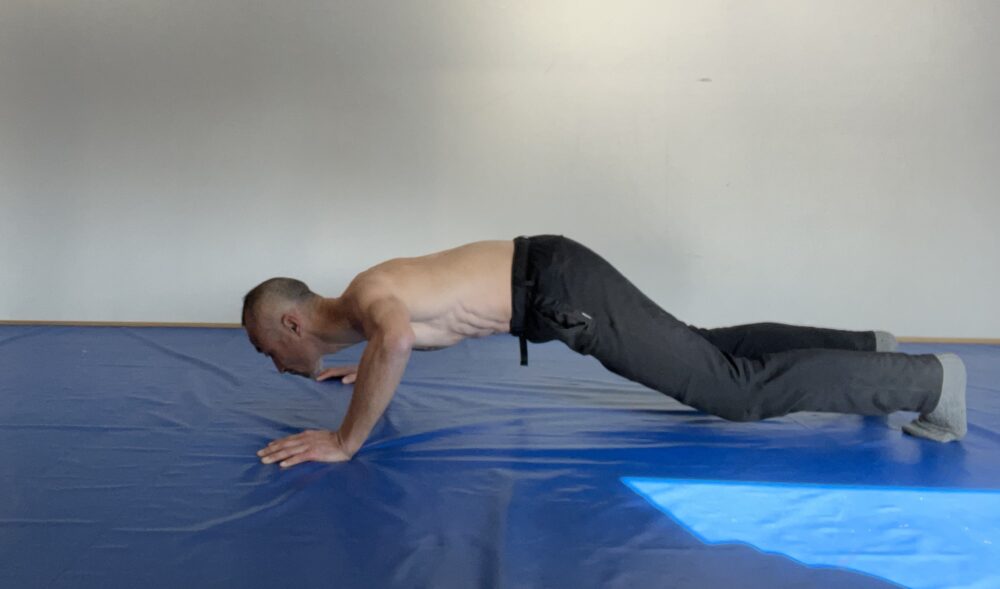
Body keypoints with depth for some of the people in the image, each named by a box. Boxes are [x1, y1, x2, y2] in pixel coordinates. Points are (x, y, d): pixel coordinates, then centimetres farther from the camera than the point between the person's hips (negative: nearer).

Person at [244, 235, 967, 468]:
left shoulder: (363, 295, -14)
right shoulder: (377, 295, 13)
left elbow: (397, 339, -41)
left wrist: (345, 441, -31)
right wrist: (367, 367, 31)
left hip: (556, 285, -9)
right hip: (547, 278, 9)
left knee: (734, 389, -7)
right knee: (705, 349, 19)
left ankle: (926, 378, 1)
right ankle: (866, 349, 28)